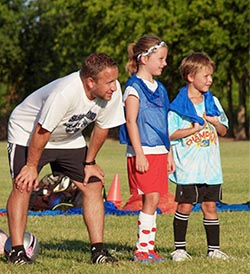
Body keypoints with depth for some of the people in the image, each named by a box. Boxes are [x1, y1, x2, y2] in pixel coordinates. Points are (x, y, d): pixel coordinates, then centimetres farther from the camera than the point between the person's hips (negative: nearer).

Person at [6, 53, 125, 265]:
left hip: (69, 140, 6)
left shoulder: (113, 91, -21)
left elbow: (102, 127, -5)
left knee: (93, 185, -4)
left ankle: (98, 251, -2)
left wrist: (89, 163, 2)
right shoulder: (64, 94, -40)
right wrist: (32, 166, -19)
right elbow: (41, 132, -28)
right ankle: (17, 251, -14)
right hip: (27, 133, -6)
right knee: (23, 185, -19)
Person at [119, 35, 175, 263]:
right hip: (143, 152, -7)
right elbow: (131, 121, -12)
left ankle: (149, 247, 10)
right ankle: (142, 249, -7)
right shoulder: (134, 87, -7)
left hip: (159, 152, 7)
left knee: (153, 200, 6)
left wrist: (169, 154, 19)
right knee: (150, 199, -11)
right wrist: (139, 154, -18)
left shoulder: (159, 88, 17)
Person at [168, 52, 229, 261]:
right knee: (185, 206, -1)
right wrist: (194, 129, -15)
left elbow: (223, 131, 14)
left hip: (210, 166, 4)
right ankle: (180, 248, 8)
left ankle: (214, 248, 11)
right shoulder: (178, 105, -5)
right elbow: (170, 134, -9)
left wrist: (215, 122, -6)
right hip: (187, 167, -4)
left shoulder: (213, 102, 10)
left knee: (210, 206, 6)